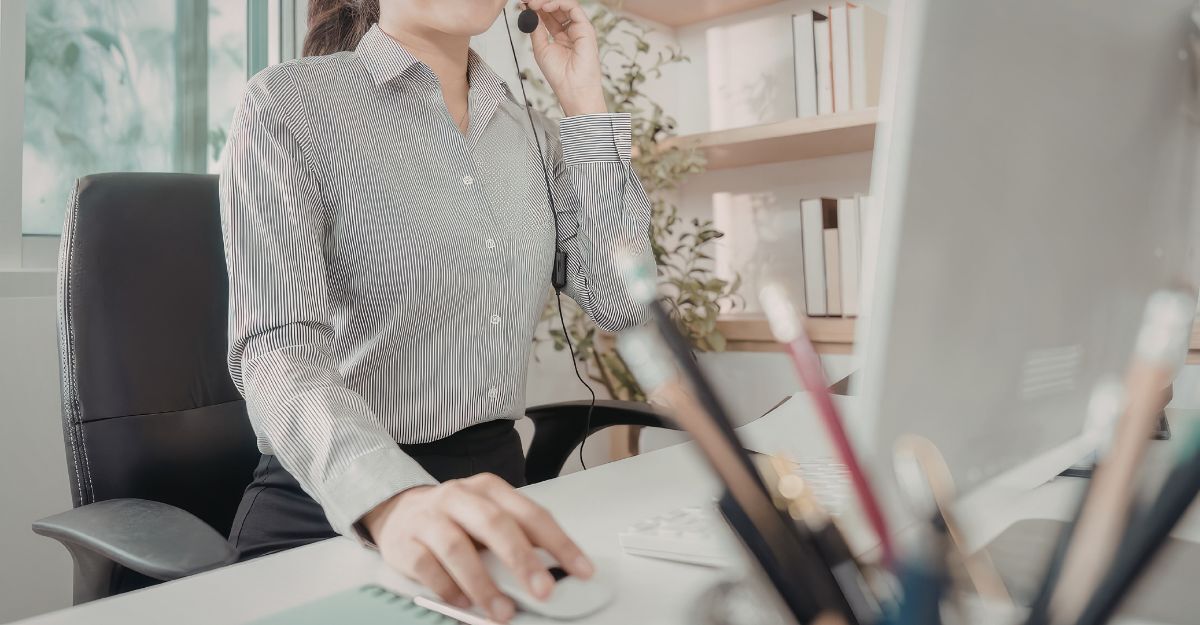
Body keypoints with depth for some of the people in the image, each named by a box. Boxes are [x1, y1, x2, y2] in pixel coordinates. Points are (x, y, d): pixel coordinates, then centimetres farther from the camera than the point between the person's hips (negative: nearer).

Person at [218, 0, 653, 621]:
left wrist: (583, 99, -1)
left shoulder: (527, 129, 8)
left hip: (496, 480, 4)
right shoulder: (290, 100, -7)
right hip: (331, 508, -3)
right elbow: (280, 350, -18)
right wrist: (394, 497, -37)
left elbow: (622, 304, 1)